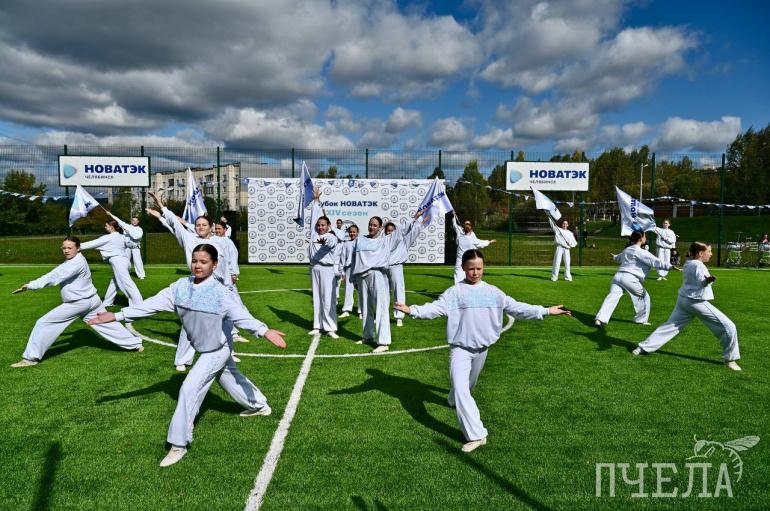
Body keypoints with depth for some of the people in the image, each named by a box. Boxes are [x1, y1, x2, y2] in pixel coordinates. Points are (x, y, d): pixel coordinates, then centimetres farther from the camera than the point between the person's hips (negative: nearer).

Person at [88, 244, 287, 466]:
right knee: (230, 379, 24)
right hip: (203, 349, 7)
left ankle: (179, 444, 2)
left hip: (218, 349, -7)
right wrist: (117, 315, -13)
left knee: (190, 388, -12)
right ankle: (259, 405, 49)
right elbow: (154, 303, -9)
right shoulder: (181, 286, -9)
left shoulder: (220, 292, -24)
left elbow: (241, 315, -33)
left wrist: (264, 331, -48)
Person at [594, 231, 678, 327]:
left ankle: (600, 319, -18)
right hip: (629, 278, -7)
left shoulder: (627, 250, 24)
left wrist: (614, 256, 68)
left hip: (618, 275, 7)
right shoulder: (641, 252, -2)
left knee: (612, 297, -4)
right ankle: (641, 319, 23)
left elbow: (618, 258, 44)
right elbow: (655, 261, -11)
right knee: (643, 297, 14)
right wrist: (670, 266, -15)